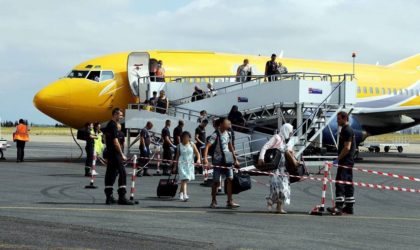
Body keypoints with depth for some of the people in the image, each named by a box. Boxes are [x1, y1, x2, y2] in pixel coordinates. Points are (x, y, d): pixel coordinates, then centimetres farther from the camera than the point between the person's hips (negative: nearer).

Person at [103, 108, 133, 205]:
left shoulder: (108, 125, 16)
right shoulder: (113, 126, -14)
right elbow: (115, 141, -19)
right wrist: (122, 154, -15)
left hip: (109, 153, 10)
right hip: (115, 154, -10)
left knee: (110, 174, 9)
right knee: (122, 173, -9)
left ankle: (109, 197, 10)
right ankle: (122, 197, -12)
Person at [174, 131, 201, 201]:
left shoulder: (192, 145, 3)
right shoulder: (180, 145, 3)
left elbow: (197, 153, 1)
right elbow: (177, 155, 9)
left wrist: (198, 159, -18)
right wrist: (175, 165, 9)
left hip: (190, 164, 3)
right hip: (182, 163, -3)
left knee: (185, 180, 13)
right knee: (184, 179, -15)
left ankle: (181, 193, 34)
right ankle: (185, 195, -23)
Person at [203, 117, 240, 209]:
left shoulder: (227, 134, 7)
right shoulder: (216, 135, -12)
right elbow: (207, 146, -21)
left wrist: (235, 159, 21)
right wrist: (205, 158, -34)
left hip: (227, 160, 5)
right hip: (218, 160, -5)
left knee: (230, 179, -4)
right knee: (216, 181, 2)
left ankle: (230, 201, -3)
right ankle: (213, 201, 15)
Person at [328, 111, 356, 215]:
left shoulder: (347, 131, -14)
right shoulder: (346, 130, 18)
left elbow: (347, 148, -20)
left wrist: (338, 159, -17)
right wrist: (339, 159, 21)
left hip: (345, 161, -11)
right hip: (348, 161, 11)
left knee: (340, 183, -14)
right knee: (348, 184, 11)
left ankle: (339, 207, -19)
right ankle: (349, 207, 15)